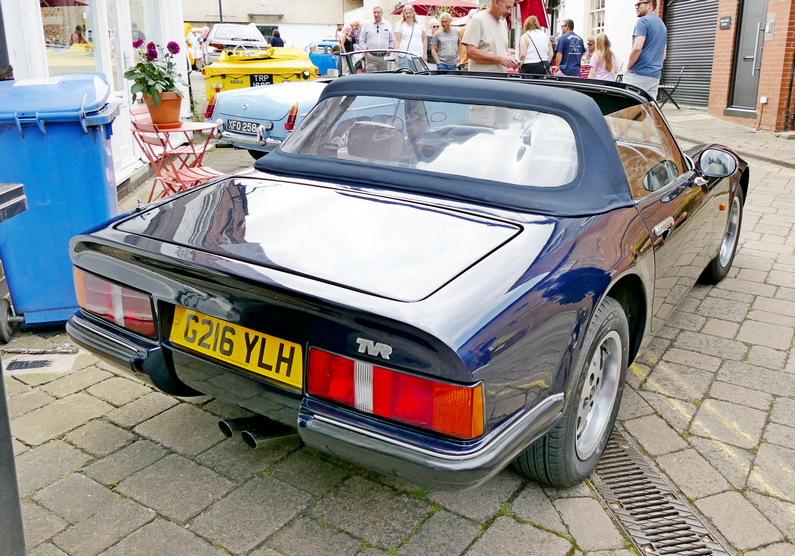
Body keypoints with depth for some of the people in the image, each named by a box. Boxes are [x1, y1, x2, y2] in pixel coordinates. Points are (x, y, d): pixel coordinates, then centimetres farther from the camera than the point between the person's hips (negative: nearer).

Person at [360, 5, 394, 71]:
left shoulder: (387, 24, 10)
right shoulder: (367, 24, 4)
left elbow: (392, 40, 17)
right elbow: (361, 40, 6)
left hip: (384, 57, 2)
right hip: (371, 57, -2)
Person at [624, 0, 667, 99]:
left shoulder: (643, 21, -7)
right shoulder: (662, 25, 22)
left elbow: (637, 48, -18)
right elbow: (663, 55, 23)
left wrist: (628, 68, -7)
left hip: (639, 75, -9)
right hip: (655, 75, 9)